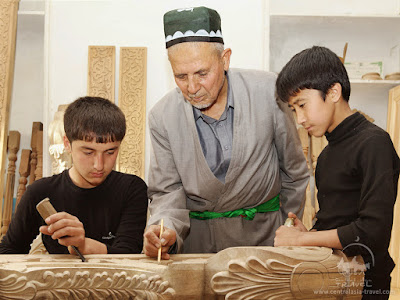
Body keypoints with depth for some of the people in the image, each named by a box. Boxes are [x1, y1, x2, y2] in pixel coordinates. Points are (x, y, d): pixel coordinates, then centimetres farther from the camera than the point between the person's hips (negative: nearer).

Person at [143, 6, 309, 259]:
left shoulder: (268, 91, -10)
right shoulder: (163, 117, -6)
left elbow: (294, 170, 3)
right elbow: (168, 191, 0)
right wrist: (165, 230, -22)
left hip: (262, 231, -1)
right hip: (197, 237, 1)